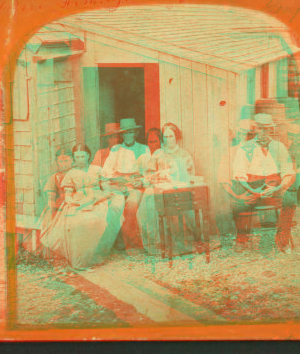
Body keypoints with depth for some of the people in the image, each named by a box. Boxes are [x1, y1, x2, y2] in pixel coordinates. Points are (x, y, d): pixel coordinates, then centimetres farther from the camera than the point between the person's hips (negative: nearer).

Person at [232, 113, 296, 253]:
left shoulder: (279, 147, 12)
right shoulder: (245, 149, 7)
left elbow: (289, 174, 7)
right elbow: (239, 176, -1)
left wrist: (278, 188, -14)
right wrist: (253, 191, -19)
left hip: (274, 190, 1)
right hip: (251, 190, -1)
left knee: (289, 200, -31)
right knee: (238, 206, -31)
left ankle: (282, 241, -12)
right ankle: (241, 238, 0)